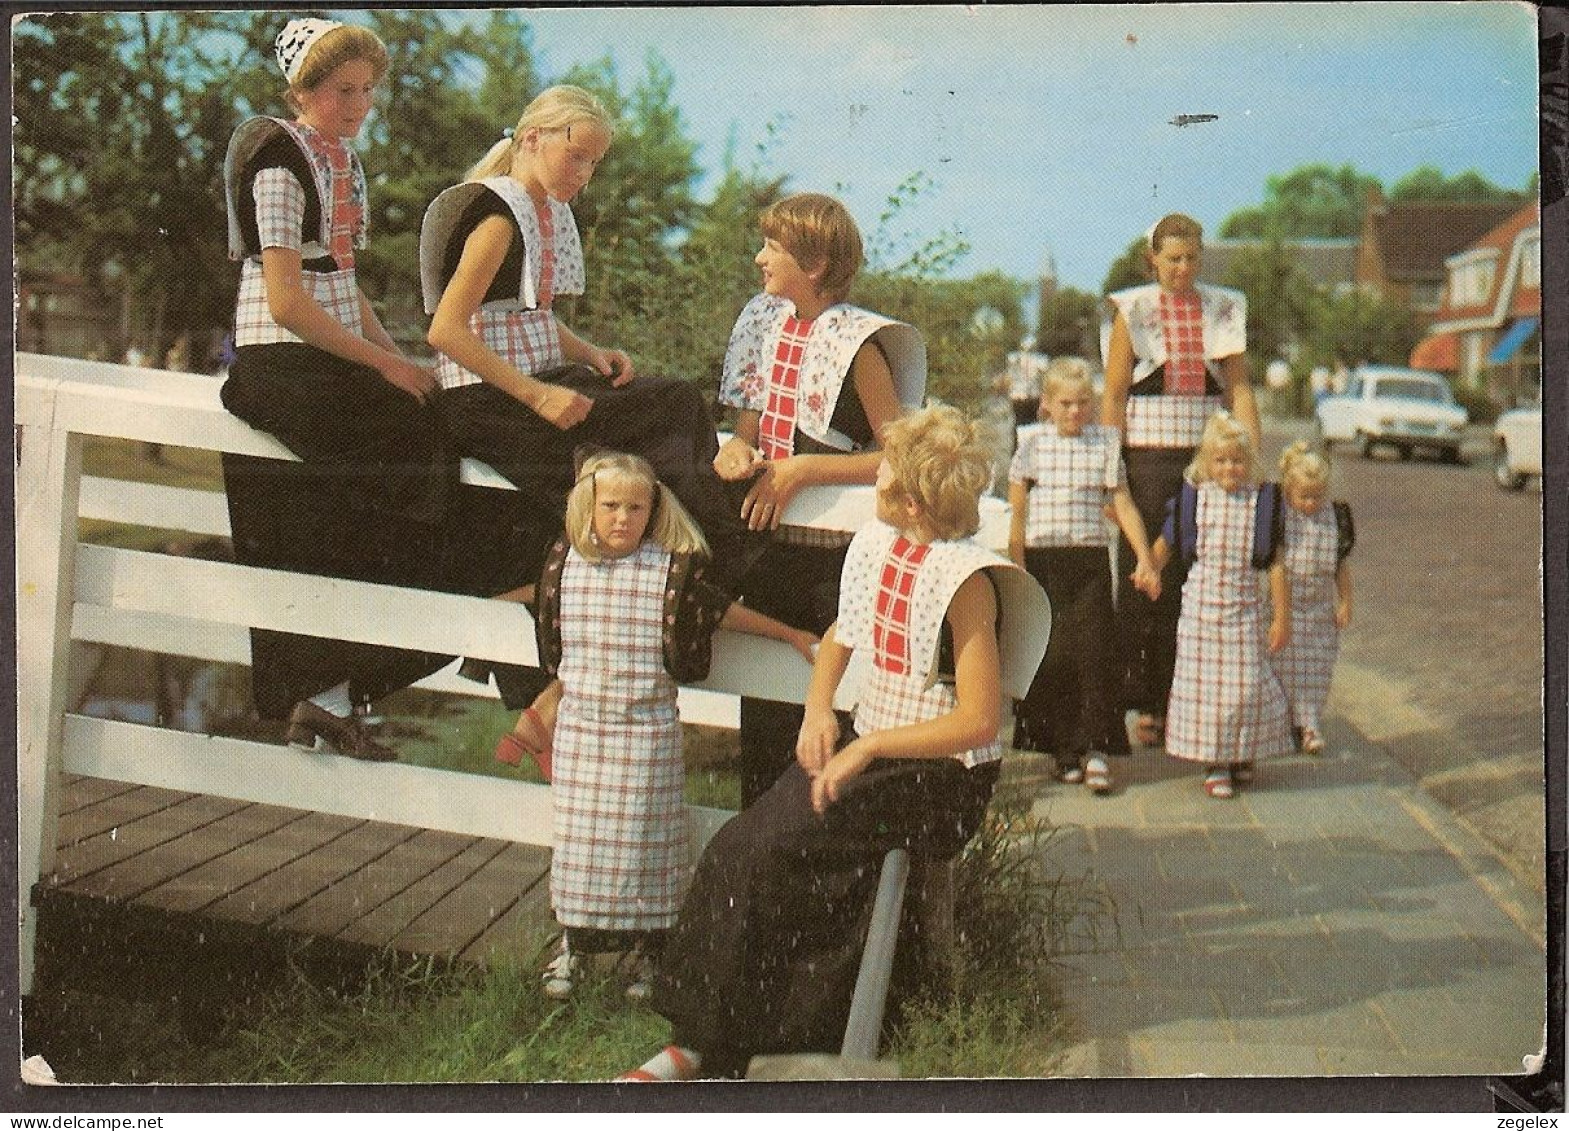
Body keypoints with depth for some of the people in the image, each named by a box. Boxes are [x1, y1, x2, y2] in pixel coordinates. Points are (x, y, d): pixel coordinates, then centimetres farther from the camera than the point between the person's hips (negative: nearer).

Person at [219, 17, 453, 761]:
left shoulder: (341, 161, 16)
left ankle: (319, 699, 3)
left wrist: (401, 361, 5)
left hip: (335, 361, 8)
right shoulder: (280, 163, -11)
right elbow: (287, 302, -17)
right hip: (282, 366, -8)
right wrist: (385, 365, -15)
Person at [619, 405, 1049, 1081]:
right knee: (738, 843, -15)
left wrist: (867, 748, -18)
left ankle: (705, 1049, -8)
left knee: (777, 850, -23)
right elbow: (840, 638, 23)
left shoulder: (964, 579, -17)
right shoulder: (875, 544, 6)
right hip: (867, 747, 7)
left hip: (940, 773, -7)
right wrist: (818, 712, 4)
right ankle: (695, 1039, -8)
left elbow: (977, 722, -17)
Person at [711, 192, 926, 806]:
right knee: (763, 709, 14)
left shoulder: (857, 344, -12)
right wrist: (736, 450, -9)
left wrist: (803, 469, -20)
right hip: (767, 543, 7)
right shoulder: (765, 321, 8)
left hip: (829, 553, -7)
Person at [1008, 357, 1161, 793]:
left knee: (1094, 649, -8)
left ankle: (1094, 747, -2)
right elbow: (1017, 509, 3)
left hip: (1090, 559, 0)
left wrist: (1144, 559, -1)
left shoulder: (1105, 443, 7)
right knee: (1050, 655, 2)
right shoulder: (1031, 442, 4)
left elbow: (1123, 504, 7)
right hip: (1041, 559, 0)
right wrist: (1017, 567, -3)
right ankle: (1062, 748, 12)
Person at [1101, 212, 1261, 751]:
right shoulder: (1131, 311, 3)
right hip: (1148, 457, -2)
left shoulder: (1223, 309, 10)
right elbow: (1112, 394, 0)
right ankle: (1146, 704, 7)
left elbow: (1239, 389, 8)